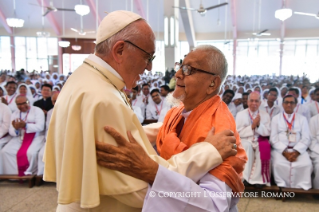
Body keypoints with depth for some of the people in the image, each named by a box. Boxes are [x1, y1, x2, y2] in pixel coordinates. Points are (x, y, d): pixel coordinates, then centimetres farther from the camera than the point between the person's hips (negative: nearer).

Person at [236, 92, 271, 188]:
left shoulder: (265, 115, 9)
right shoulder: (240, 114, 2)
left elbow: (267, 132, 3)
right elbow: (239, 133, -5)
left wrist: (259, 125, -14)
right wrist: (252, 126, -15)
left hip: (260, 141, 2)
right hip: (245, 141, -1)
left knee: (264, 147, -31)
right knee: (247, 146, -35)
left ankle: (257, 178, -21)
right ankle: (245, 177, -23)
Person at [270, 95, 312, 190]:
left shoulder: (302, 119, 13)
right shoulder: (276, 118, 10)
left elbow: (306, 138, 4)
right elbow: (273, 138, 2)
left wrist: (296, 152, -12)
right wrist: (284, 152, -13)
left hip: (298, 149, 1)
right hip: (280, 149, -1)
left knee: (306, 165, -26)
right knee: (278, 164, -30)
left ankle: (301, 188, -9)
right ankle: (283, 188, -11)